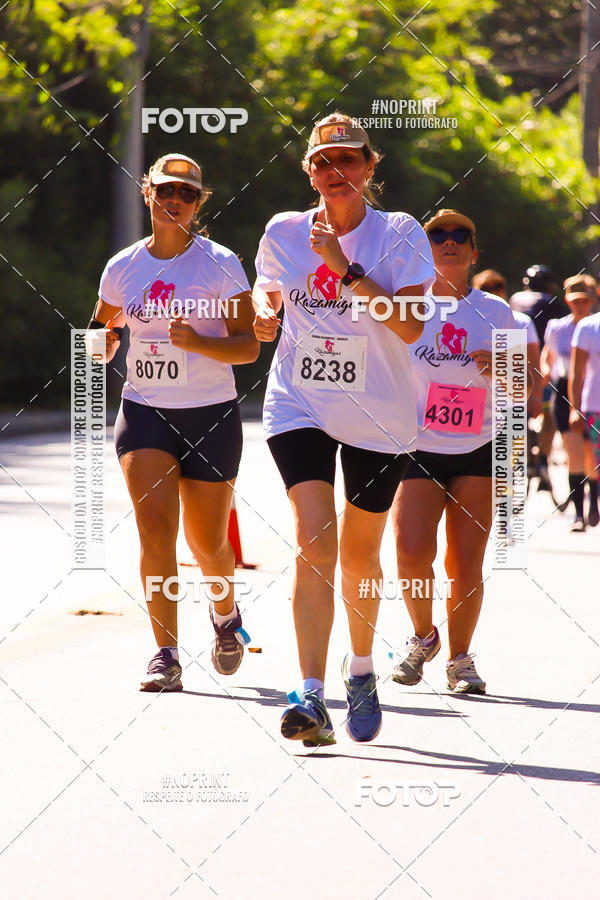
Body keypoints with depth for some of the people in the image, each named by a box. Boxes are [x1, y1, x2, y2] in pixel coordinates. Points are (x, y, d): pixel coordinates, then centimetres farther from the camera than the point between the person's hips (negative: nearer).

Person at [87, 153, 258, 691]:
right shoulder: (123, 267, 5)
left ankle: (225, 613, 42)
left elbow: (248, 346, -11)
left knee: (206, 541, 8)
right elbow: (104, 334, 21)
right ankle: (165, 656, -19)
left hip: (211, 416, -2)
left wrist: (197, 342, -28)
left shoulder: (220, 264, -5)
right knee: (154, 524, -18)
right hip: (144, 410, 2)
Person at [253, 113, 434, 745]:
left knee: (359, 555, 11)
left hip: (379, 416, 0)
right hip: (299, 404, 0)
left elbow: (410, 326, -20)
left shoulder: (400, 235, -8)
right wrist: (264, 309, -1)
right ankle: (310, 697, -23)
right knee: (314, 539, -18)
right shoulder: (283, 233, 1)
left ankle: (360, 669, 38)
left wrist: (343, 266, -24)